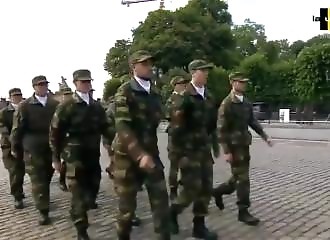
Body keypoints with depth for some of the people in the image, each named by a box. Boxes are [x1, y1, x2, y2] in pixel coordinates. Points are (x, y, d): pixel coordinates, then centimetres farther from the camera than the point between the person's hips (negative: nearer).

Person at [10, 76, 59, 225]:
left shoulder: (55, 104, 3)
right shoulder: (25, 106, -3)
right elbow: (17, 128, 0)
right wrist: (15, 148, 3)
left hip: (52, 148, 3)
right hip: (33, 149, -2)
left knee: (46, 179, 15)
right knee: (38, 181, -1)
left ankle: (43, 202, 37)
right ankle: (43, 212, 6)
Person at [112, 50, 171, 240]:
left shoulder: (154, 93, 10)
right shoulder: (125, 92, -10)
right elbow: (123, 127, -21)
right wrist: (140, 155, -32)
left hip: (151, 153, 5)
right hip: (128, 155, -5)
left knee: (161, 200, 0)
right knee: (127, 204, 6)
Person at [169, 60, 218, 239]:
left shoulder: (208, 97, 9)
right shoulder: (185, 97, -13)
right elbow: (176, 126, -16)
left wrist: (211, 142, 16)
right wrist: (179, 150, -15)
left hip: (204, 149, 7)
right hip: (189, 150, -7)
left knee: (206, 188, 8)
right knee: (192, 188, -5)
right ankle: (172, 213, 21)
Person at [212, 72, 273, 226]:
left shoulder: (246, 103, 10)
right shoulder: (226, 104, -13)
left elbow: (252, 121, 19)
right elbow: (221, 129, -16)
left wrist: (265, 136, 9)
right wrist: (226, 151, -20)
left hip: (244, 145, 8)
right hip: (234, 146, -8)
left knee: (239, 177, 16)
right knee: (242, 179, -4)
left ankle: (218, 191, 38)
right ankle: (243, 212, 8)